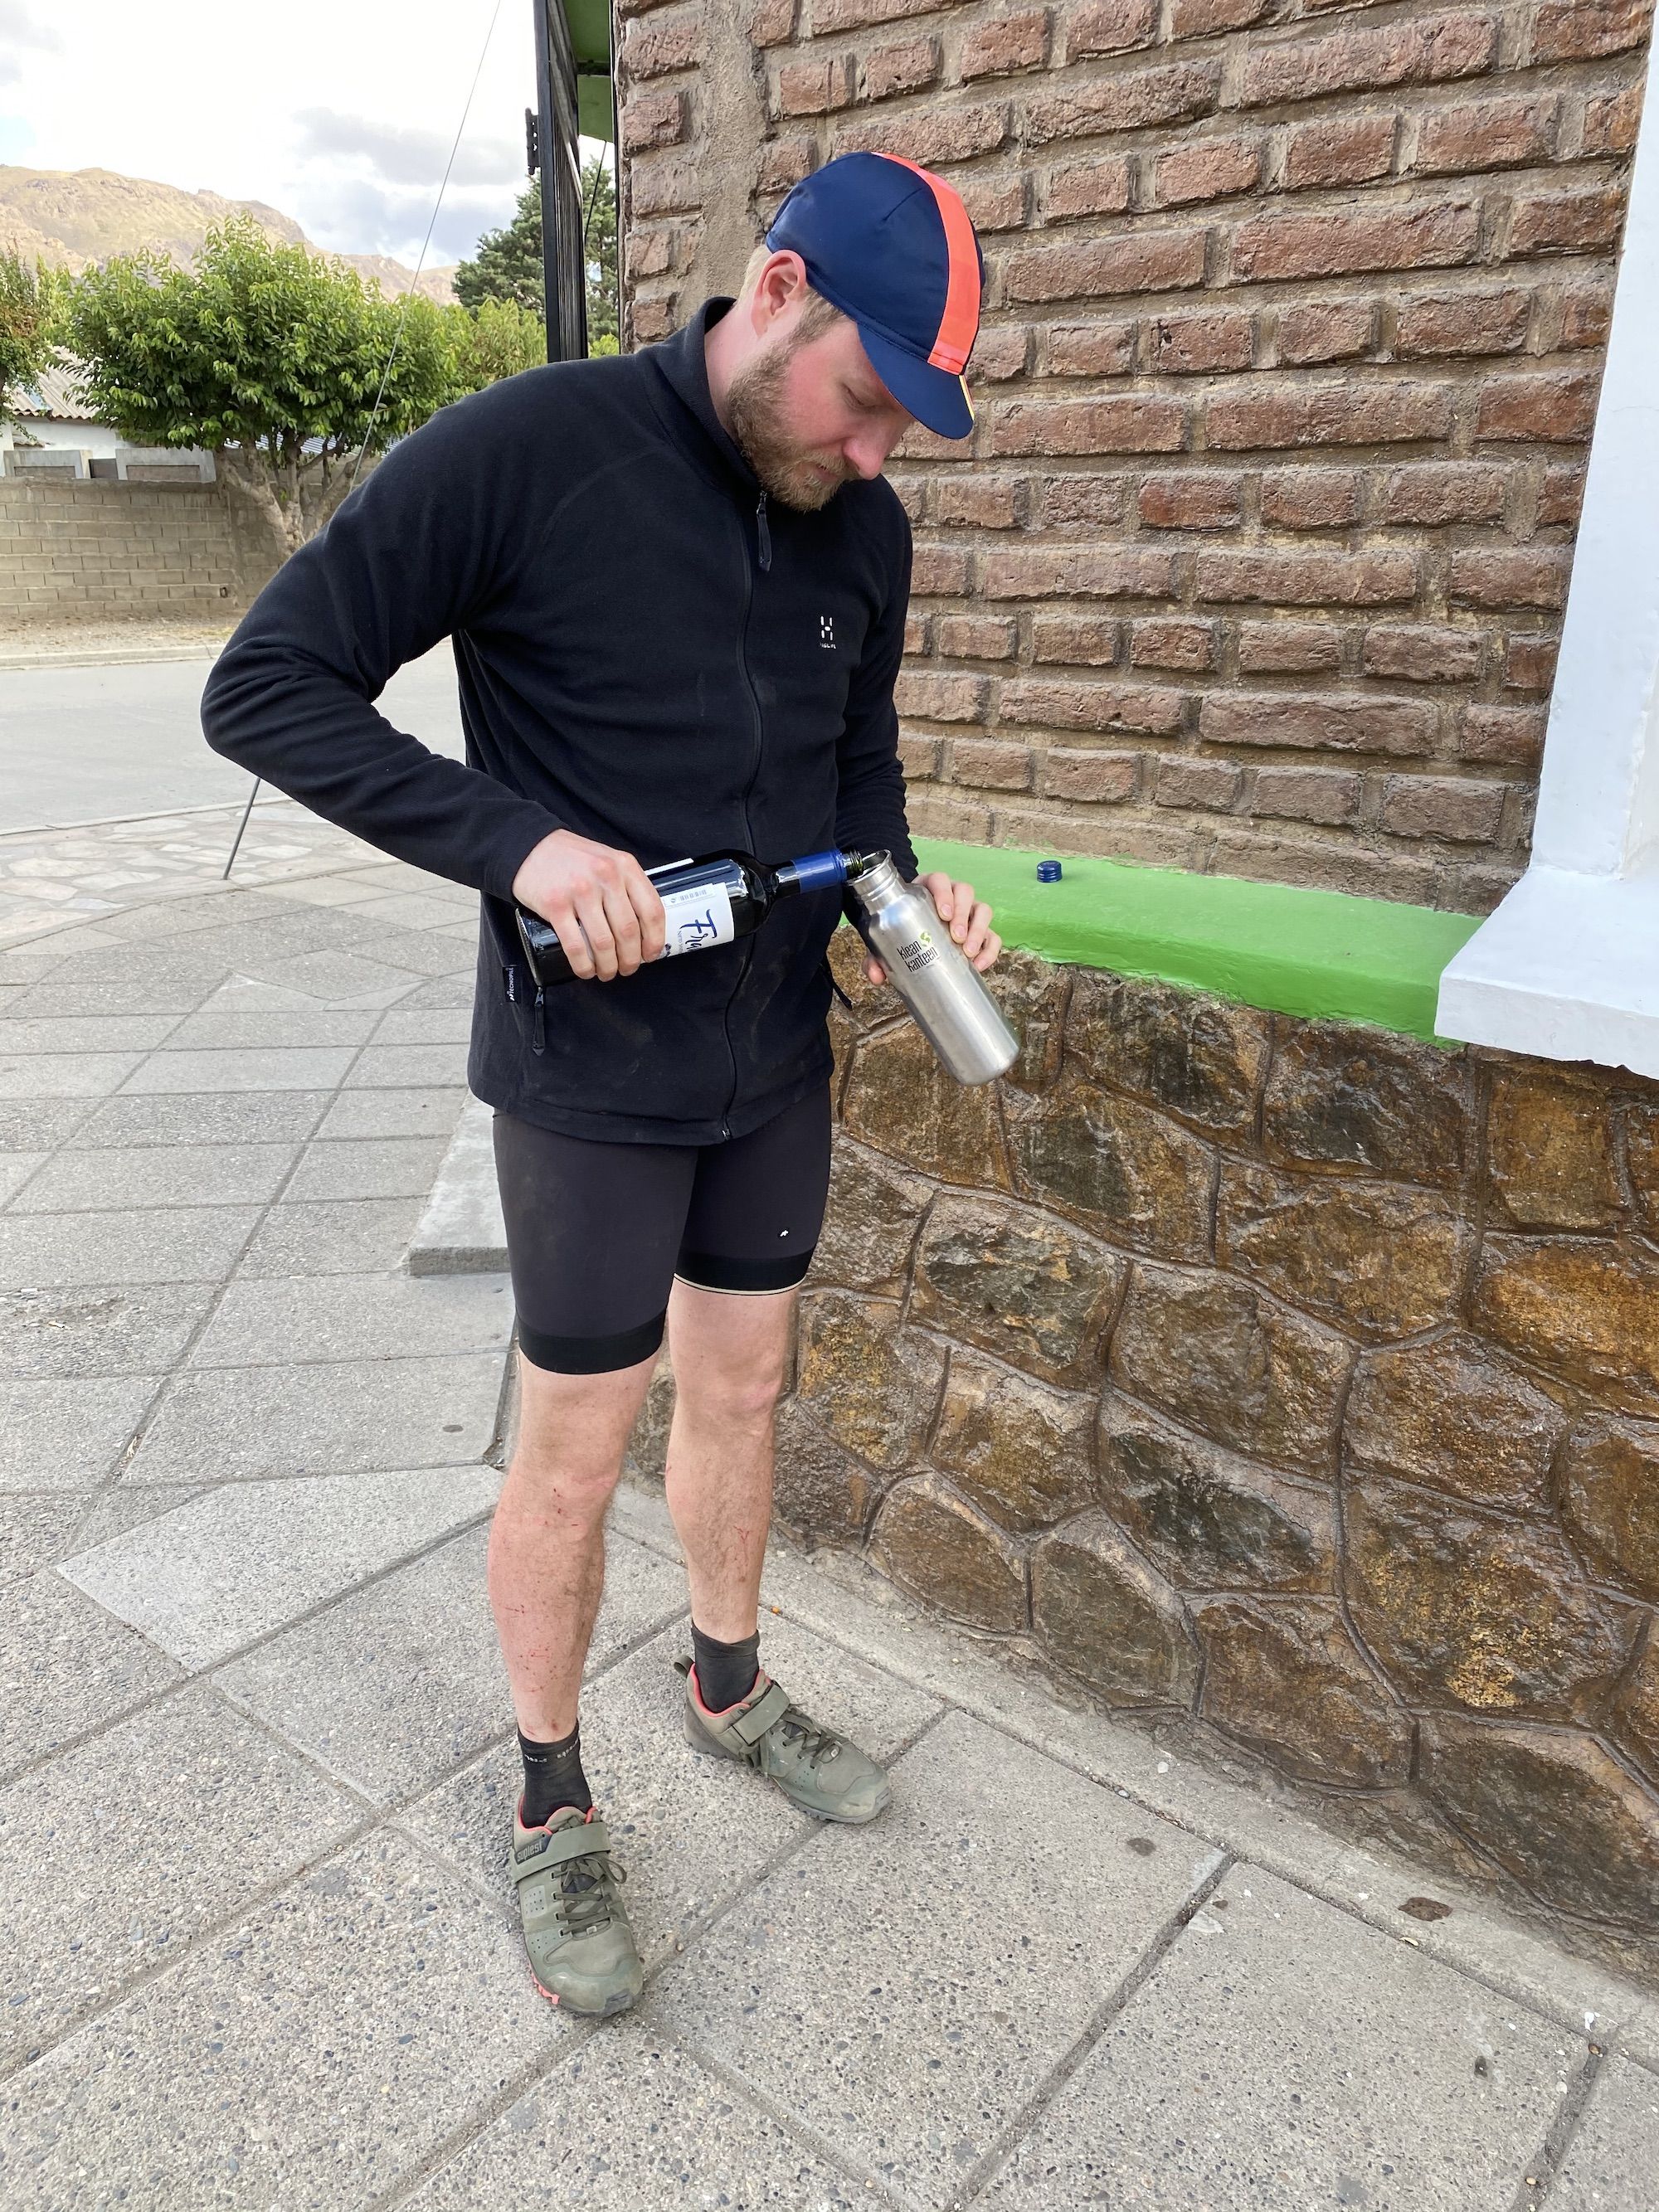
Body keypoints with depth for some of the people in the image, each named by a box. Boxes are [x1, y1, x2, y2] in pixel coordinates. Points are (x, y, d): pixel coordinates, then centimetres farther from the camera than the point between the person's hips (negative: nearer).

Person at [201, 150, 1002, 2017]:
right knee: (576, 1452, 7)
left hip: (777, 1059, 6)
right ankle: (550, 1810, 32)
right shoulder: (527, 450, -17)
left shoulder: (863, 528, 2)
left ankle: (729, 1685, 45)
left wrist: (905, 894, -4)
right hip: (590, 1075, -5)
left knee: (739, 1390, 19)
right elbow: (265, 687, -16)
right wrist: (522, 842, -27)